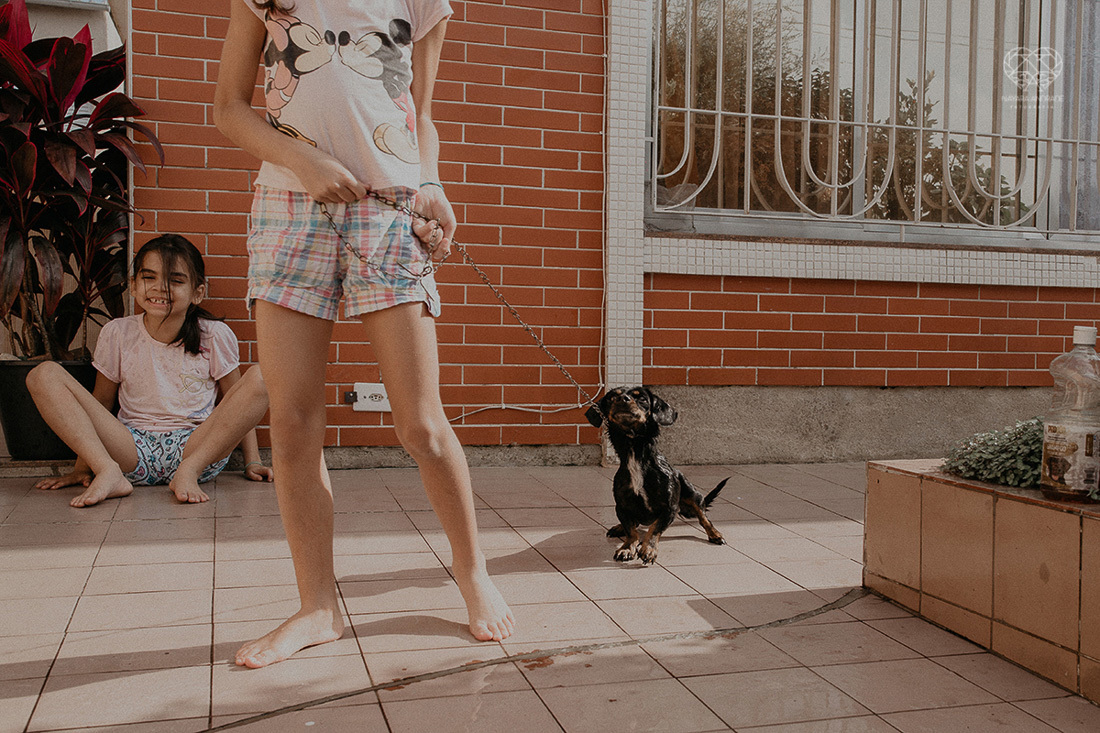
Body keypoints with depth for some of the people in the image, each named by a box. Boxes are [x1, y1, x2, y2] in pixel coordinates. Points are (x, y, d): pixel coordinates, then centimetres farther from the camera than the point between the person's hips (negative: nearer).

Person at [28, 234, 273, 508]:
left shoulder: (215, 336, 0)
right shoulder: (117, 334, 5)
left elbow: (238, 403, 6)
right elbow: (99, 402, 12)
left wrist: (252, 462, -3)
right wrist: (82, 467, 7)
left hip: (197, 447, -1)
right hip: (133, 450, 2)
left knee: (261, 377, -23)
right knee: (44, 374, -13)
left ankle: (189, 471, -28)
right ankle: (108, 472, -29)